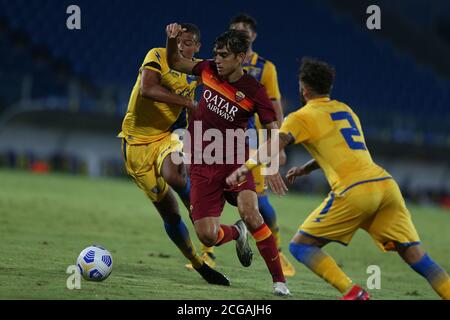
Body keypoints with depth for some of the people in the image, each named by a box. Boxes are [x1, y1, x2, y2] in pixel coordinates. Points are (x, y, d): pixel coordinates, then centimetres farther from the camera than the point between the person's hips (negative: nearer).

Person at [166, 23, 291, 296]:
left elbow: (274, 132, -9)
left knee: (249, 211, -31)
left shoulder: (253, 91, -11)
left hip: (235, 160, -3)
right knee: (207, 236, -9)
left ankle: (279, 281, -20)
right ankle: (237, 233, 31)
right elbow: (176, 63, 18)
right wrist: (172, 40, -2)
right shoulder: (209, 71, 0)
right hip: (202, 164, 3)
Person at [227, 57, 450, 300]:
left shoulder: (301, 117, 8)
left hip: (354, 191, -6)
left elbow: (276, 145, -10)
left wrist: (244, 168, -18)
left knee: (300, 246, 5)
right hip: (386, 183, 6)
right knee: (414, 255, 6)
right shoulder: (346, 110, 27)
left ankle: (353, 293, -12)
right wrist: (305, 169, 47)